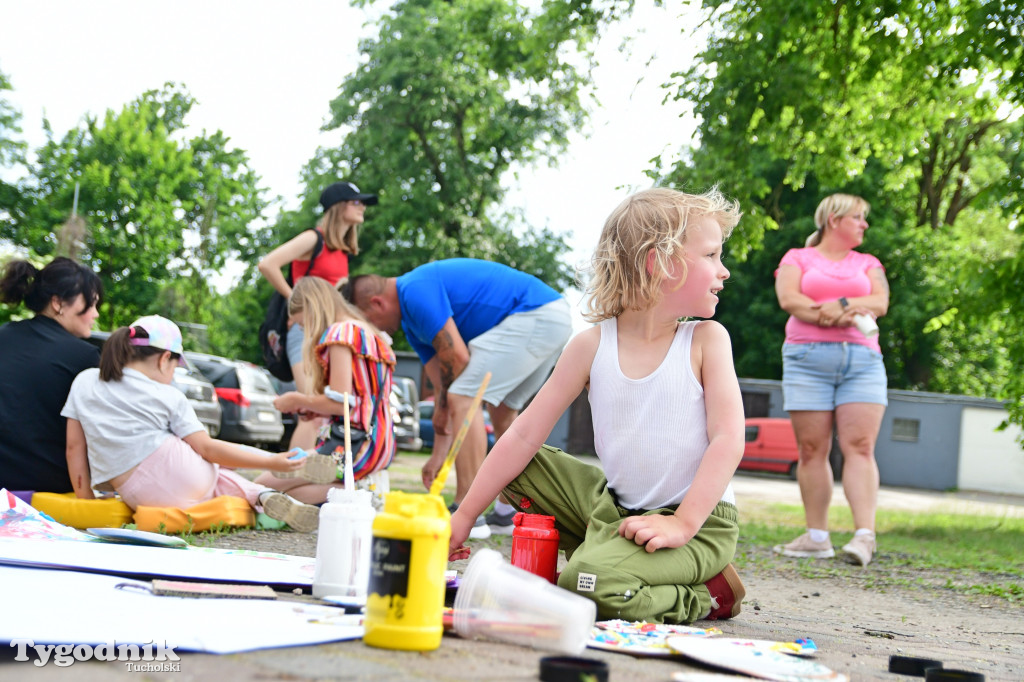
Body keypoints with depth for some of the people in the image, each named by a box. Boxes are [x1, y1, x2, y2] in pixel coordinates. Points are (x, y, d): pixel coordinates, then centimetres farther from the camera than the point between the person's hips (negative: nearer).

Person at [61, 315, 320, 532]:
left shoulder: (83, 381, 13)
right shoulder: (168, 397, 1)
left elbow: (75, 446, 11)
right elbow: (206, 448, -2)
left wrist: (84, 499, 17)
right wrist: (270, 462, 3)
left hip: (136, 498, 4)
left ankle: (260, 496, 6)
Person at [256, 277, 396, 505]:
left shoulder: (341, 332, -11)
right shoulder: (366, 332, 18)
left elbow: (340, 403, -18)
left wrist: (297, 400, -1)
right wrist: (309, 407, 17)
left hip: (351, 447, -10)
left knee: (263, 486, -3)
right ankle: (367, 483, 2)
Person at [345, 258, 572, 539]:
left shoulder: (416, 291, -12)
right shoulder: (412, 319, 19)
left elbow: (457, 357, -15)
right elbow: (443, 387, 21)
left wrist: (443, 404, 3)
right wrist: (438, 455, 22)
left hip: (533, 316, -11)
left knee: (464, 398, -11)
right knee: (502, 408, 21)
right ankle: (508, 514, 24)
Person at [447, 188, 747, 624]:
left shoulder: (706, 339, -6)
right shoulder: (592, 346, -1)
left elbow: (728, 439, -14)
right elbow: (524, 436, 0)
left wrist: (681, 524, -26)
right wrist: (464, 516, -1)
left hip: (700, 521, -5)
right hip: (615, 504, 5)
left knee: (590, 583, -29)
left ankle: (709, 595, -5)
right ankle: (606, 549, -1)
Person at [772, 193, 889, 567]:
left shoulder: (868, 263, 22)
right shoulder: (797, 258, 13)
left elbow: (880, 302, 6)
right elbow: (788, 298, -5)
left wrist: (841, 305, -11)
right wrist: (845, 313, -9)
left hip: (862, 360, 2)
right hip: (808, 358, -2)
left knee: (860, 447, -12)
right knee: (811, 450, -4)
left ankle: (865, 535, -20)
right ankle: (817, 537, 0)